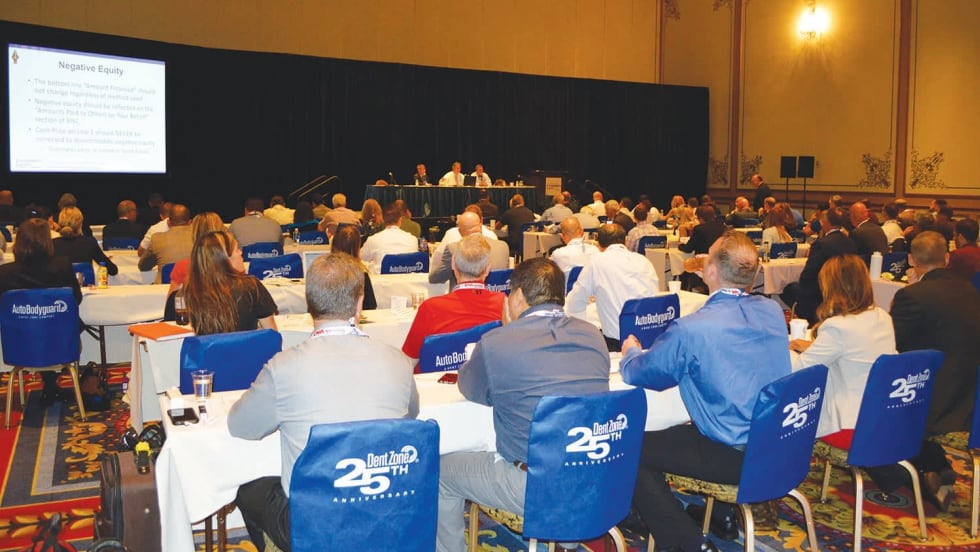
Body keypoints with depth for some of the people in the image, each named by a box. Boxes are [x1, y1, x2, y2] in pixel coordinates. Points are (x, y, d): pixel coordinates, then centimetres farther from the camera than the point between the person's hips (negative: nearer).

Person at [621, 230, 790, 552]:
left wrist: (631, 352, 17)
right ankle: (723, 513, 39)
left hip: (734, 457, -7)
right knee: (680, 430, 31)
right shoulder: (773, 312, -2)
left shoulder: (690, 330, -22)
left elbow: (638, 373, -7)